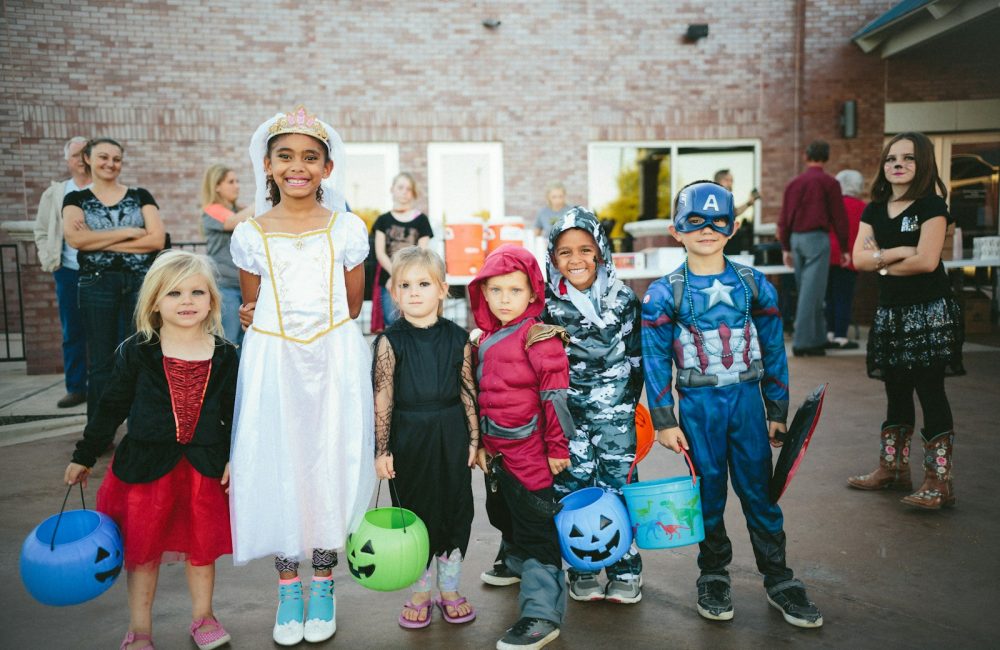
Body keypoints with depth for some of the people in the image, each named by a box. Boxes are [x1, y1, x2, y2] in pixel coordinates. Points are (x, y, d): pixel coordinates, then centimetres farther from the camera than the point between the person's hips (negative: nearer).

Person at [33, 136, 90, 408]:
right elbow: (42, 231, 14)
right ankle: (76, 388, 15)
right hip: (68, 273, 3)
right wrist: (49, 262, 3)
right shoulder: (54, 194, 11)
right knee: (73, 333, 7)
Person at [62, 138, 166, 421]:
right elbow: (74, 238, -11)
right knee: (101, 362, 6)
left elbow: (157, 239, -6)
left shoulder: (140, 196, 8)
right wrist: (129, 232, -10)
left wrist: (98, 242, -8)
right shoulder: (76, 199, 8)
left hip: (141, 282, 0)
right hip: (97, 283, 0)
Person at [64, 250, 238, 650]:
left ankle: (203, 617, 35)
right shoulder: (136, 352, -6)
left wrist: (234, 459, -1)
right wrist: (84, 456, 7)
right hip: (146, 464, 0)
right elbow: (111, 408, 2)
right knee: (142, 547, 12)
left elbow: (234, 413, 4)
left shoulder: (224, 355, -3)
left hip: (205, 466, 1)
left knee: (201, 545, 14)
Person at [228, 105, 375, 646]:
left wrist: (323, 333, 3)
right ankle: (287, 587, 25)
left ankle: (323, 586, 24)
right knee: (277, 465, 6)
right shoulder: (250, 234, 2)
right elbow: (252, 309, 12)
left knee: (330, 464, 5)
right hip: (273, 362, 1)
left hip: (335, 360, 0)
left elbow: (352, 305, 7)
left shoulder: (347, 228, 0)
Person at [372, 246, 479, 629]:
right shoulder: (390, 342, -8)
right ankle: (420, 594, 30)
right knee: (414, 511, 10)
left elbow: (468, 392, 2)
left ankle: (450, 589, 31)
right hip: (409, 438, -1)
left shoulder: (458, 338, -3)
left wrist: (474, 439, 3)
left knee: (455, 508, 11)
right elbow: (383, 399, -8)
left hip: (451, 437, 2)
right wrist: (382, 450, -8)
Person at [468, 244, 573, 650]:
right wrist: (481, 445, 17)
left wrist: (557, 447, -14)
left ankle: (542, 614, 6)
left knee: (535, 529, -2)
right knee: (504, 517, 25)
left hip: (530, 453, -8)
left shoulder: (539, 337, -14)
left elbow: (556, 395, -15)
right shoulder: (483, 340, 9)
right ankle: (516, 565, 50)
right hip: (496, 452, 8)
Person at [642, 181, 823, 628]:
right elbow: (656, 362, -3)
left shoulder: (754, 284, 1)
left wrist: (777, 411, 6)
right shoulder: (664, 294, -5)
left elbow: (773, 350, 6)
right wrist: (664, 421, -5)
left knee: (759, 491, 7)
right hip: (697, 405, -1)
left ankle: (778, 579, 23)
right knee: (708, 494, 9)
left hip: (747, 398, 2)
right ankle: (713, 576, 26)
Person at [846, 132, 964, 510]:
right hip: (890, 312, 6)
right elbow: (858, 258, -1)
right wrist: (898, 253, -14)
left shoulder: (932, 205, -6)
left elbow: (927, 261, -17)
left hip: (930, 312, -6)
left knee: (930, 392, -5)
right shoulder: (875, 210, 10)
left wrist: (883, 263, -5)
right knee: (896, 393, 13)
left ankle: (939, 481, 1)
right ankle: (893, 469, 23)